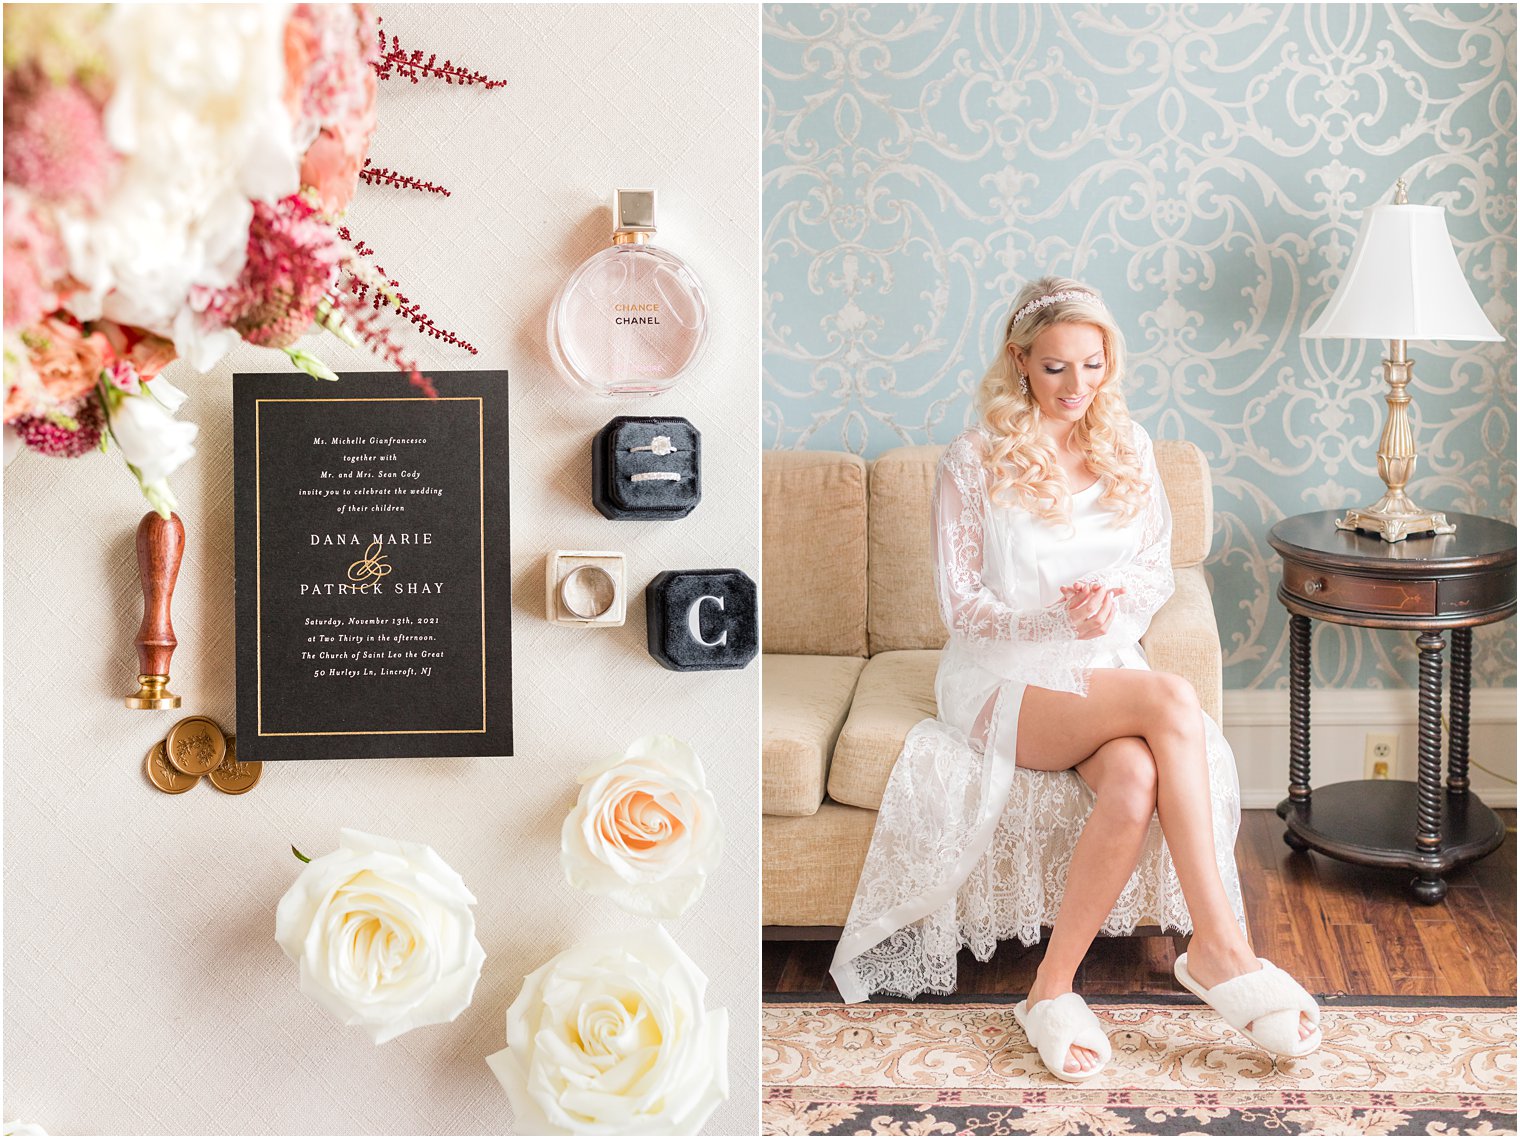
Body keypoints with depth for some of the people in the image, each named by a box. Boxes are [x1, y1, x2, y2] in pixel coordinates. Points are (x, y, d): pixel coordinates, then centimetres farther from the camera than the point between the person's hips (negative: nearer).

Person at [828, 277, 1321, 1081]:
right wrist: (1057, 619, -20)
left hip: (1107, 668, 4)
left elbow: (1158, 571, 12)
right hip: (1003, 680, -4)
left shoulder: (1129, 448, 10)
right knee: (1170, 699, -32)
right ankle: (1221, 948, -30)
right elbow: (962, 605, -4)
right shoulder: (974, 461, -2)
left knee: (1137, 781, -33)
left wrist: (1113, 603, -11)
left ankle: (1053, 987, -23)